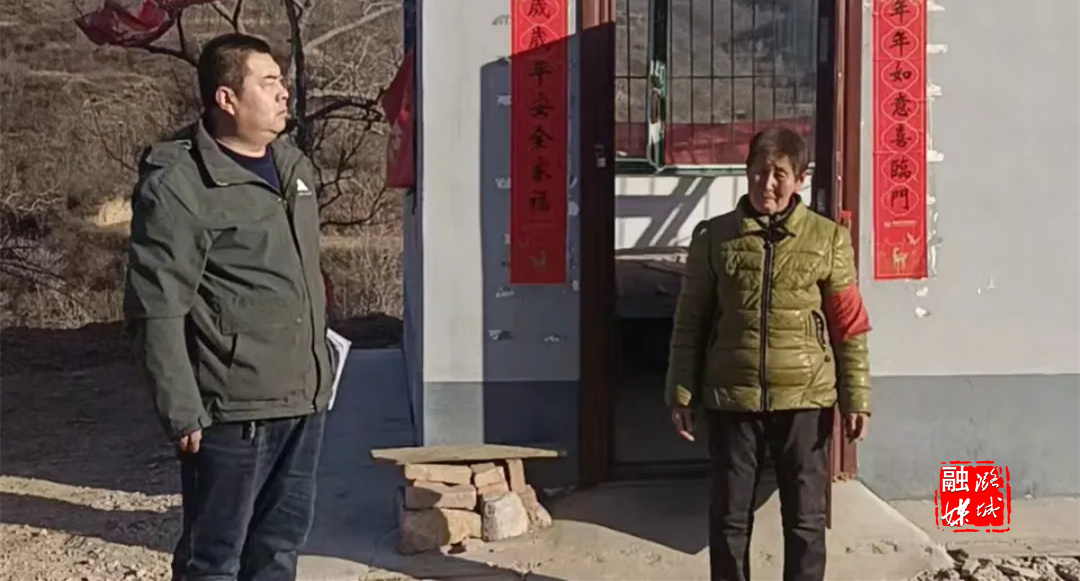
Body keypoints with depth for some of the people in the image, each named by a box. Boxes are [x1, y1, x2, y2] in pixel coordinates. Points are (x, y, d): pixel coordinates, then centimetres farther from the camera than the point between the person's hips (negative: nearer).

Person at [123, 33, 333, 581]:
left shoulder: (293, 165, 12)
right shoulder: (176, 184, -14)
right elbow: (156, 311, -16)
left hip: (303, 401, 8)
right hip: (231, 411, -8)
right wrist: (182, 412, -17)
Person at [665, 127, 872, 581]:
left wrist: (856, 399, -2)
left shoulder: (828, 238, 0)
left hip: (805, 398, 0)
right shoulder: (714, 236, 1)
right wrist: (681, 393, 1)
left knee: (806, 518, 8)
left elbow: (849, 326, 2)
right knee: (729, 516, 10)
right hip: (731, 399, 1)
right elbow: (689, 322, 4)